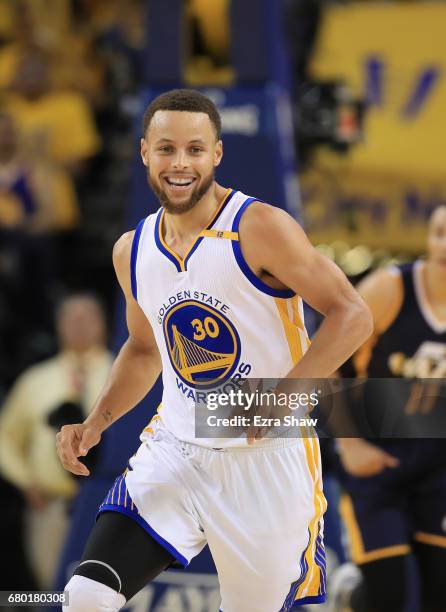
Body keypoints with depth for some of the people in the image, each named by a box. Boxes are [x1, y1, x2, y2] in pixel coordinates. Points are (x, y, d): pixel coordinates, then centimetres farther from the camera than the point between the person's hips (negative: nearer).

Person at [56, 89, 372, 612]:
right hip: (173, 452, 4)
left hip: (266, 463, -4)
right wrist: (95, 424, 8)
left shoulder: (260, 228, -12)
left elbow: (352, 317, -15)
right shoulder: (133, 251, 6)